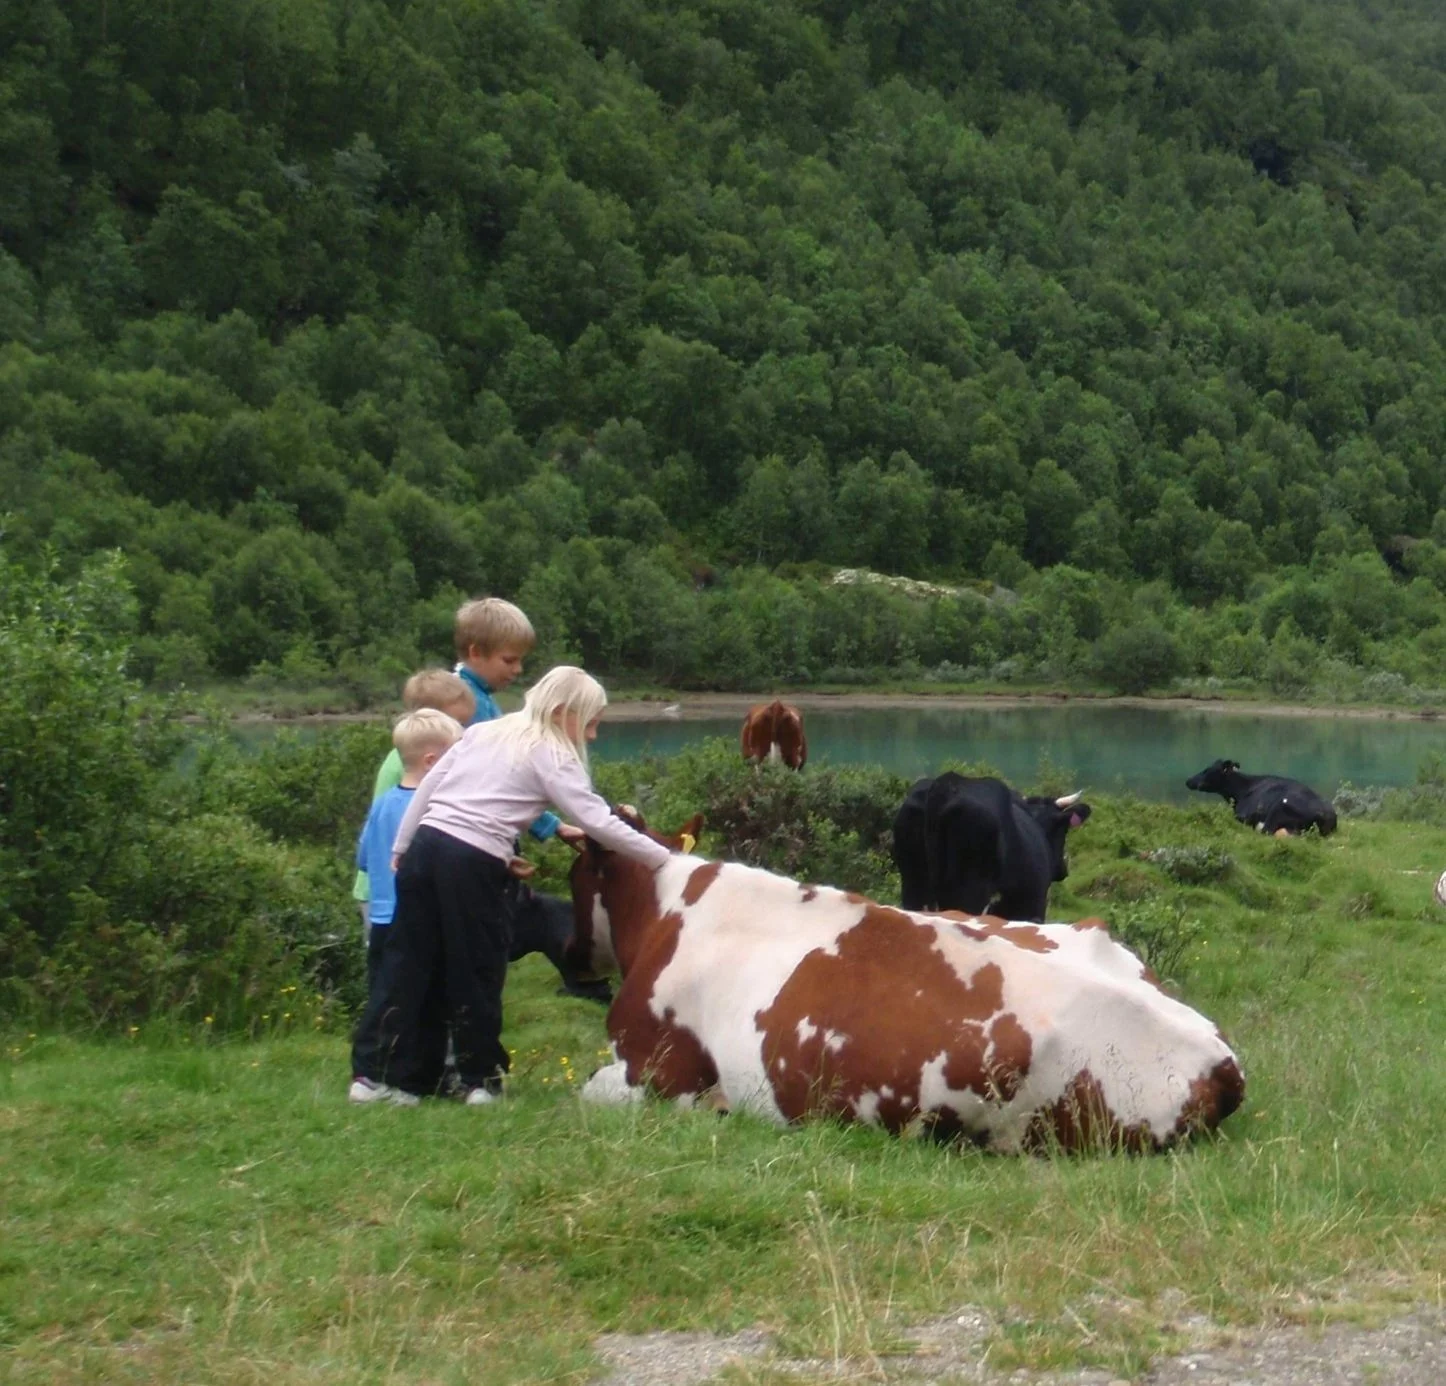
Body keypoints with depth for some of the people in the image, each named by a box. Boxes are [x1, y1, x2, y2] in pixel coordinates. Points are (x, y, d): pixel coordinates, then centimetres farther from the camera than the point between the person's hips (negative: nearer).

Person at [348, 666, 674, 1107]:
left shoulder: (483, 732, 20)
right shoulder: (552, 757, 2)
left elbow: (426, 788, 17)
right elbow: (600, 823, -4)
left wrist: (401, 850, 23)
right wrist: (664, 859, 2)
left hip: (426, 844, 6)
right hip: (473, 863, -6)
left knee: (407, 962, 10)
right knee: (476, 972, 6)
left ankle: (374, 1072, 11)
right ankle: (480, 1079, 15)